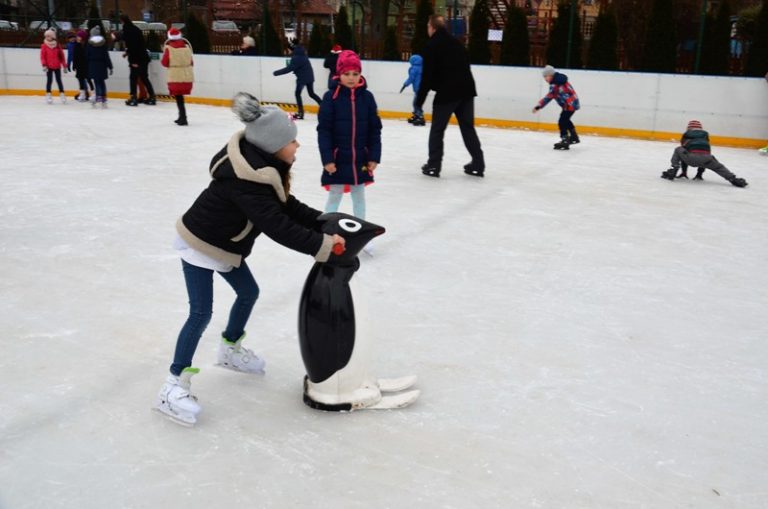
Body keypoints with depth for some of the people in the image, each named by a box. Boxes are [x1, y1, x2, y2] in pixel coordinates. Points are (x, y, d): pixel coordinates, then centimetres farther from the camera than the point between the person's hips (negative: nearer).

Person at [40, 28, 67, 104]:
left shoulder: (57, 45, 2)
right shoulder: (44, 46, -2)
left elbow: (62, 56, 5)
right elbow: (42, 56, -4)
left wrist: (64, 66, 4)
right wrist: (44, 65, -16)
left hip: (57, 67, 1)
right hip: (49, 67, -1)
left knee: (59, 80, 4)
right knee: (49, 80, 3)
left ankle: (62, 94, 10)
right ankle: (48, 95, 11)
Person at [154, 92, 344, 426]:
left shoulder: (263, 164, -6)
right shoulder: (246, 182, -36)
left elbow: (288, 207, 1)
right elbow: (278, 228, -38)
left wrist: (324, 222, -9)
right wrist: (322, 245, -33)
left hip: (225, 245, 10)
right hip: (200, 244, -10)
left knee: (248, 293, 20)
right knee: (201, 313, -10)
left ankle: (230, 350, 43)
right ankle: (174, 386, -1)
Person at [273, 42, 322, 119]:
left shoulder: (297, 58, -19)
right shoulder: (303, 56, 10)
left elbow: (289, 68, -21)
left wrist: (277, 72, -18)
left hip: (303, 78, -9)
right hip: (309, 77, 9)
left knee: (297, 93, 0)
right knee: (312, 94, 18)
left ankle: (301, 112, -3)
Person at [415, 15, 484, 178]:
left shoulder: (431, 46, -3)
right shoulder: (457, 43, 18)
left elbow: (427, 76, -8)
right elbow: (465, 68, 19)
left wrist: (419, 102, -5)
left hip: (446, 93, -6)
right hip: (466, 90, 6)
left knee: (437, 130, 7)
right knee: (468, 128, 14)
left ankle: (433, 166, 7)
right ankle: (478, 165, 15)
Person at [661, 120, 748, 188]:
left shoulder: (686, 134, 30)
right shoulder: (705, 134, 34)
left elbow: (684, 152, 35)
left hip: (691, 156, -2)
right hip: (705, 157, 2)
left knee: (678, 150, 25)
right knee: (718, 167, 25)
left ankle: (672, 171, 8)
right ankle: (733, 179, 6)